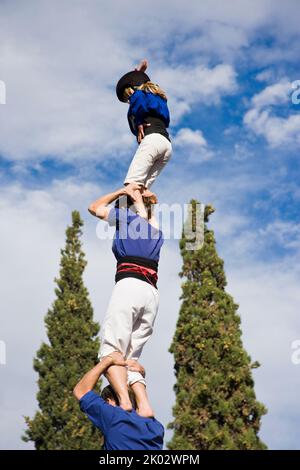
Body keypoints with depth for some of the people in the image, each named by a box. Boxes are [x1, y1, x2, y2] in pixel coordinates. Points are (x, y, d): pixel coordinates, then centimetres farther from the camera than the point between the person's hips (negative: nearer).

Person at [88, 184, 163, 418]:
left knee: (110, 350, -12)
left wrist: (121, 191, 37)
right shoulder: (156, 230, 26)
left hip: (130, 285, -6)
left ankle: (124, 400, -33)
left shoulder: (128, 215, 12)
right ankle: (145, 406, -14)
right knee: (130, 357, 6)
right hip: (152, 294, 6)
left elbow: (94, 207, 30)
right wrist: (140, 196, 55)